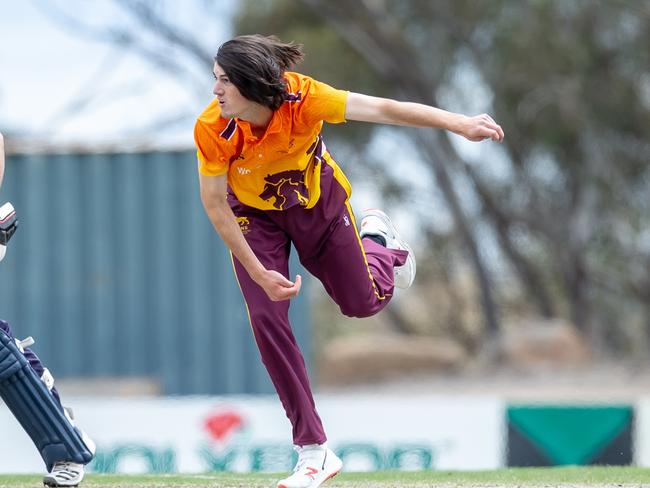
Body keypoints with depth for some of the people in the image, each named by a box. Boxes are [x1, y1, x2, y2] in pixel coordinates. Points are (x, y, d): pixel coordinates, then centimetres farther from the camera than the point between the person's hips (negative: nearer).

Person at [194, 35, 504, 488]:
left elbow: (382, 109, -39)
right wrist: (260, 274, -22)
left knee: (362, 302, 8)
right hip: (254, 215, 0)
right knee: (267, 316, -14)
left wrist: (461, 124, -47)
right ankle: (314, 451, -5)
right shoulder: (212, 129, -33)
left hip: (317, 202, 0)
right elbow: (215, 205, -22)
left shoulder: (301, 98, -36)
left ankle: (377, 242, 48)